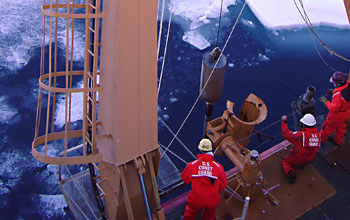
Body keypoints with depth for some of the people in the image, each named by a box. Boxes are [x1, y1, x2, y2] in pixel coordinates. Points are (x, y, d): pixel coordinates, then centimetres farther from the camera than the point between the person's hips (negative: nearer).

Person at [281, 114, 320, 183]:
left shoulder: (301, 135, -34)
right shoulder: (318, 135, -13)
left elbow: (286, 134, -26)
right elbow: (317, 147, 3)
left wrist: (284, 122, -15)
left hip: (297, 160, -6)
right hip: (310, 160, 6)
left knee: (284, 160, 22)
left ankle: (291, 173, -3)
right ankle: (303, 164, 20)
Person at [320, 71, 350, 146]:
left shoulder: (338, 94, -41)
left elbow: (334, 108, -33)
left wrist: (326, 102, -21)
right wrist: (334, 91, -2)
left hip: (337, 114, -7)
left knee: (328, 127, 19)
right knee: (341, 127, 30)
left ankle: (321, 140, 43)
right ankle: (338, 141, 52)